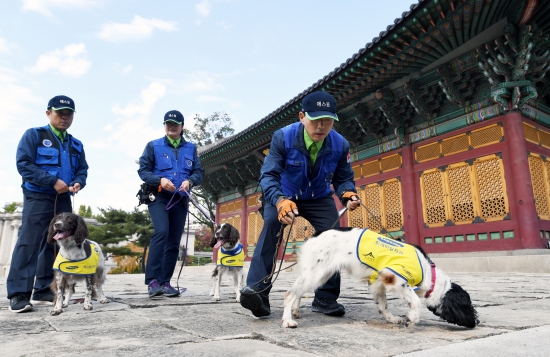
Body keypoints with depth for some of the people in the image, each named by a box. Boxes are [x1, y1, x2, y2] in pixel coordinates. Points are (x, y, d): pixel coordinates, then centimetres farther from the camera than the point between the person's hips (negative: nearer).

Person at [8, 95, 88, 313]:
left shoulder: (76, 145, 16)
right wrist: (53, 181, -17)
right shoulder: (34, 135, 0)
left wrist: (78, 183, -8)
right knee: (29, 243, -10)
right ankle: (18, 294, -7)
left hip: (64, 200, 6)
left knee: (56, 245, 6)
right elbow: (23, 164, -9)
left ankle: (43, 291, 14)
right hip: (38, 197, -5)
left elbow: (82, 169, 15)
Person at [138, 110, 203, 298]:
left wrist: (190, 181, -13)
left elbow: (199, 172, 9)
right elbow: (143, 170, 2)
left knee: (174, 242, 4)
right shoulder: (153, 146, 6)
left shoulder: (191, 148, 13)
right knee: (161, 232, -24)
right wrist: (160, 180, -16)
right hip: (159, 197, -3)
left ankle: (165, 282, 12)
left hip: (180, 200, 4)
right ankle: (152, 280, -21)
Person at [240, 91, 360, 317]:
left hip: (319, 199, 3)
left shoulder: (340, 145, -20)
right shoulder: (283, 137, -27)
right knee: (270, 224, -30)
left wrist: (348, 194, -32)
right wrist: (280, 201, -48)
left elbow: (344, 178, -7)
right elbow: (268, 175, -29)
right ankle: (257, 290, -27)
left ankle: (326, 298, 4)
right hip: (284, 196, -2)